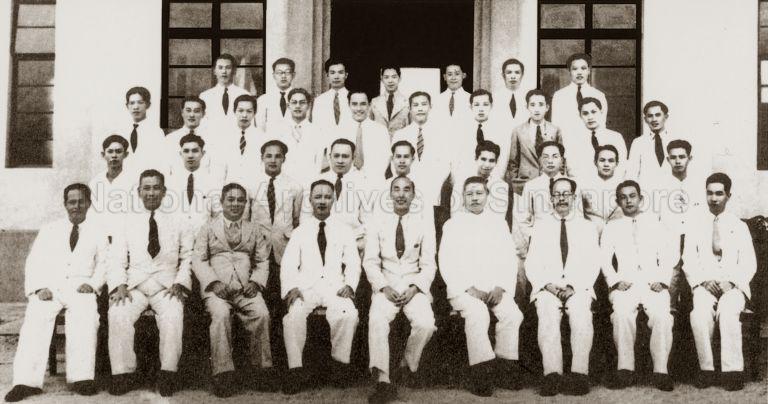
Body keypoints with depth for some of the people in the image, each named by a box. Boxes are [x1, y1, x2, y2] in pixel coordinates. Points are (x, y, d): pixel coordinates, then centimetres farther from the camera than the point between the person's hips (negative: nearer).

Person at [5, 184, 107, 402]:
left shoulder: (98, 231, 19)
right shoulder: (49, 230, 22)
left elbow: (104, 263, 11)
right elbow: (33, 263, 13)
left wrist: (93, 283, -9)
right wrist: (40, 287, -6)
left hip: (80, 288, -1)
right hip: (48, 288, 2)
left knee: (85, 316, -34)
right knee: (36, 318, -29)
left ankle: (82, 378, -38)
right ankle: (26, 381, -34)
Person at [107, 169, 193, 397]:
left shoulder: (177, 221, 13)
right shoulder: (128, 221, 15)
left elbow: (188, 257, 10)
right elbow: (117, 259, 9)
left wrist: (179, 283, -6)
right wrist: (120, 285, -8)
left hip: (167, 286, -1)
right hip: (134, 286, 1)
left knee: (173, 316, -31)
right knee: (118, 315, -28)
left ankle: (168, 374, -23)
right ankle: (123, 374, -18)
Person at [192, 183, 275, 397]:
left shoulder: (254, 230, 22)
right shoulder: (208, 228, 16)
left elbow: (262, 262, 18)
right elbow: (198, 260, 7)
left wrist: (256, 282, -3)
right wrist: (214, 282, -9)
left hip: (245, 287, 1)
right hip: (216, 287, -1)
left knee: (261, 313, -29)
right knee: (221, 314, -33)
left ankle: (260, 369, -17)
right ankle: (223, 373, -27)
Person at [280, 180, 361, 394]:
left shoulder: (344, 230, 16)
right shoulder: (300, 232, 15)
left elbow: (353, 262, 8)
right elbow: (289, 264, 5)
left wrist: (349, 285, -12)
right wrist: (291, 288, -14)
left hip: (335, 286, 0)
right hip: (306, 286, 0)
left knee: (348, 313, -32)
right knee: (294, 314, -31)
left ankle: (339, 363, -15)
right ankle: (295, 369, -23)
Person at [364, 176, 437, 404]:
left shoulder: (424, 225, 7)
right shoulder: (379, 224, 7)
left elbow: (428, 265, 3)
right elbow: (370, 262, 3)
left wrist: (414, 289, -14)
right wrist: (384, 287, -13)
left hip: (415, 285, 0)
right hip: (386, 285, 0)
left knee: (425, 324, -29)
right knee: (377, 320, -31)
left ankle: (409, 366, -2)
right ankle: (383, 381, -32)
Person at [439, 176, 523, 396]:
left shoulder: (498, 223, 16)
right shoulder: (452, 224, 8)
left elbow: (509, 260, 9)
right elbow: (447, 263, 0)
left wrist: (500, 288, -8)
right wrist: (469, 288, -13)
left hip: (496, 287, 2)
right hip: (463, 287, -2)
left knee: (512, 314, -27)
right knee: (477, 315, -33)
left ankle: (506, 368, -17)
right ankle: (482, 372, -28)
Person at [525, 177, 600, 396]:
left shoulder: (587, 227, 18)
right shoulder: (541, 226, 18)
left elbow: (592, 264, 7)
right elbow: (532, 264, 9)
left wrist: (574, 286, -10)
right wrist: (548, 285, -10)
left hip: (578, 287, 0)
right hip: (546, 287, 0)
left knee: (581, 312, -33)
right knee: (548, 313, -32)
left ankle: (579, 374, -36)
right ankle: (552, 375, -37)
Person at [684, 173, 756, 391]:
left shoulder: (739, 226, 14)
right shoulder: (696, 225, 14)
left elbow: (749, 263, 5)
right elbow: (689, 261, 6)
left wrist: (731, 282, -12)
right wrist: (704, 281, -11)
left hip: (734, 286, 0)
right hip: (704, 284, 1)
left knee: (727, 311, -34)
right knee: (700, 313, -32)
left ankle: (733, 371, -30)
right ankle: (706, 369, -24)